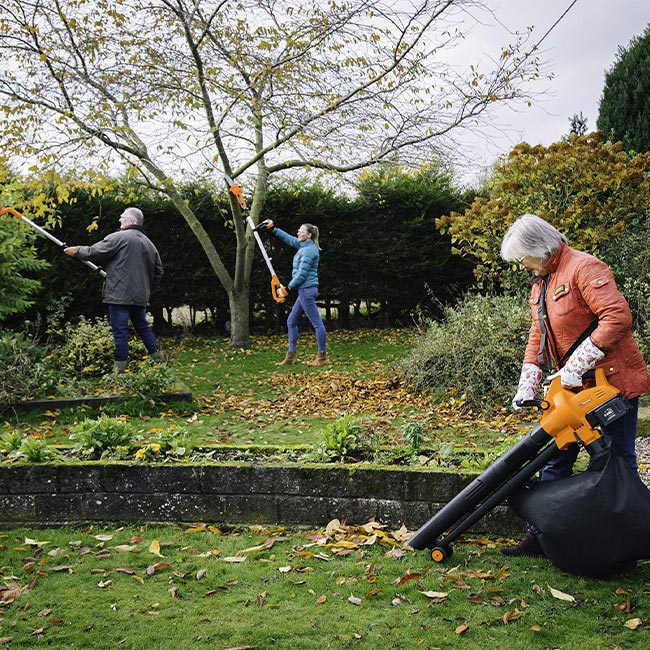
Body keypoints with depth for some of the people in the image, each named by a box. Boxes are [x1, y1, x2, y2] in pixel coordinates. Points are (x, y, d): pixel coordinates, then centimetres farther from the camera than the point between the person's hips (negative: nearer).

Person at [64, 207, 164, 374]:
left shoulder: (119, 237, -6)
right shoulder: (148, 243, 16)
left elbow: (94, 252, -5)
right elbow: (158, 271, 20)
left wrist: (76, 251, 11)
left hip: (120, 294, -7)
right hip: (140, 296, 7)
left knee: (120, 332, -4)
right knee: (143, 327, 18)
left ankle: (120, 370, -2)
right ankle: (160, 361, 18)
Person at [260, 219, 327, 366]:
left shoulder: (308, 250, -15)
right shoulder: (304, 245, 13)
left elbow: (302, 274, -18)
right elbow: (289, 239, 27)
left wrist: (288, 288, -8)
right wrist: (273, 229, 27)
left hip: (306, 290, -11)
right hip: (305, 290, 11)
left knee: (317, 323, -5)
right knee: (291, 322, 13)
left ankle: (322, 357, -1)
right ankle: (291, 356, 16)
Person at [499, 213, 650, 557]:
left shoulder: (583, 267, -16)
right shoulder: (540, 283, 13)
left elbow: (618, 317, -27)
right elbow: (538, 336, 16)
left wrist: (575, 366, -27)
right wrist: (527, 385, 4)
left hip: (612, 381, -9)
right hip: (574, 386, 9)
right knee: (557, 457, 11)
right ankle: (542, 534, 20)